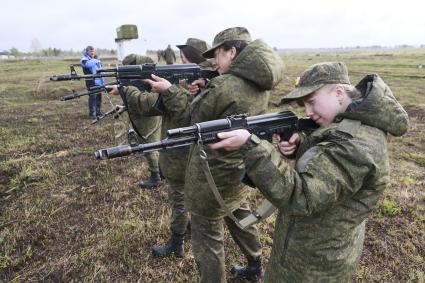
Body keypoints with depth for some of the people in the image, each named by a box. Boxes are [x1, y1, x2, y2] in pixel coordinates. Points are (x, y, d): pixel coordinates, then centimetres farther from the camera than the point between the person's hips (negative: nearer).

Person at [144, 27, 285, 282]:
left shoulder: (224, 87, -25)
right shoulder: (260, 84, 0)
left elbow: (191, 118, -12)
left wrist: (168, 90, -3)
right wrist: (206, 90, 0)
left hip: (213, 174, -9)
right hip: (241, 168, 9)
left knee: (207, 238, 9)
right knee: (240, 215, 30)